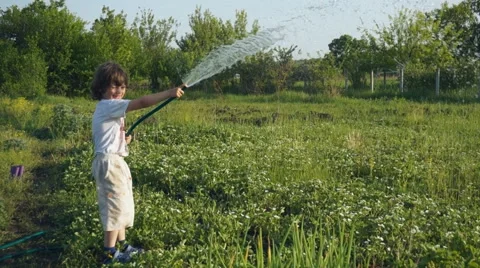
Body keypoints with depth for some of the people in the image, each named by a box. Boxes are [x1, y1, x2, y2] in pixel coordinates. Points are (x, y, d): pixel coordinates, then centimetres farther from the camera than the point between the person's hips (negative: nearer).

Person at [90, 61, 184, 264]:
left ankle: (121, 245, 28)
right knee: (115, 205, -5)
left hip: (115, 161, 11)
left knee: (120, 204, 17)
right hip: (109, 162, -11)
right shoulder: (109, 106, -16)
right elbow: (142, 102, -28)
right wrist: (169, 93, -28)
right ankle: (110, 253, 4)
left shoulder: (107, 108, 16)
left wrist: (123, 140, 10)